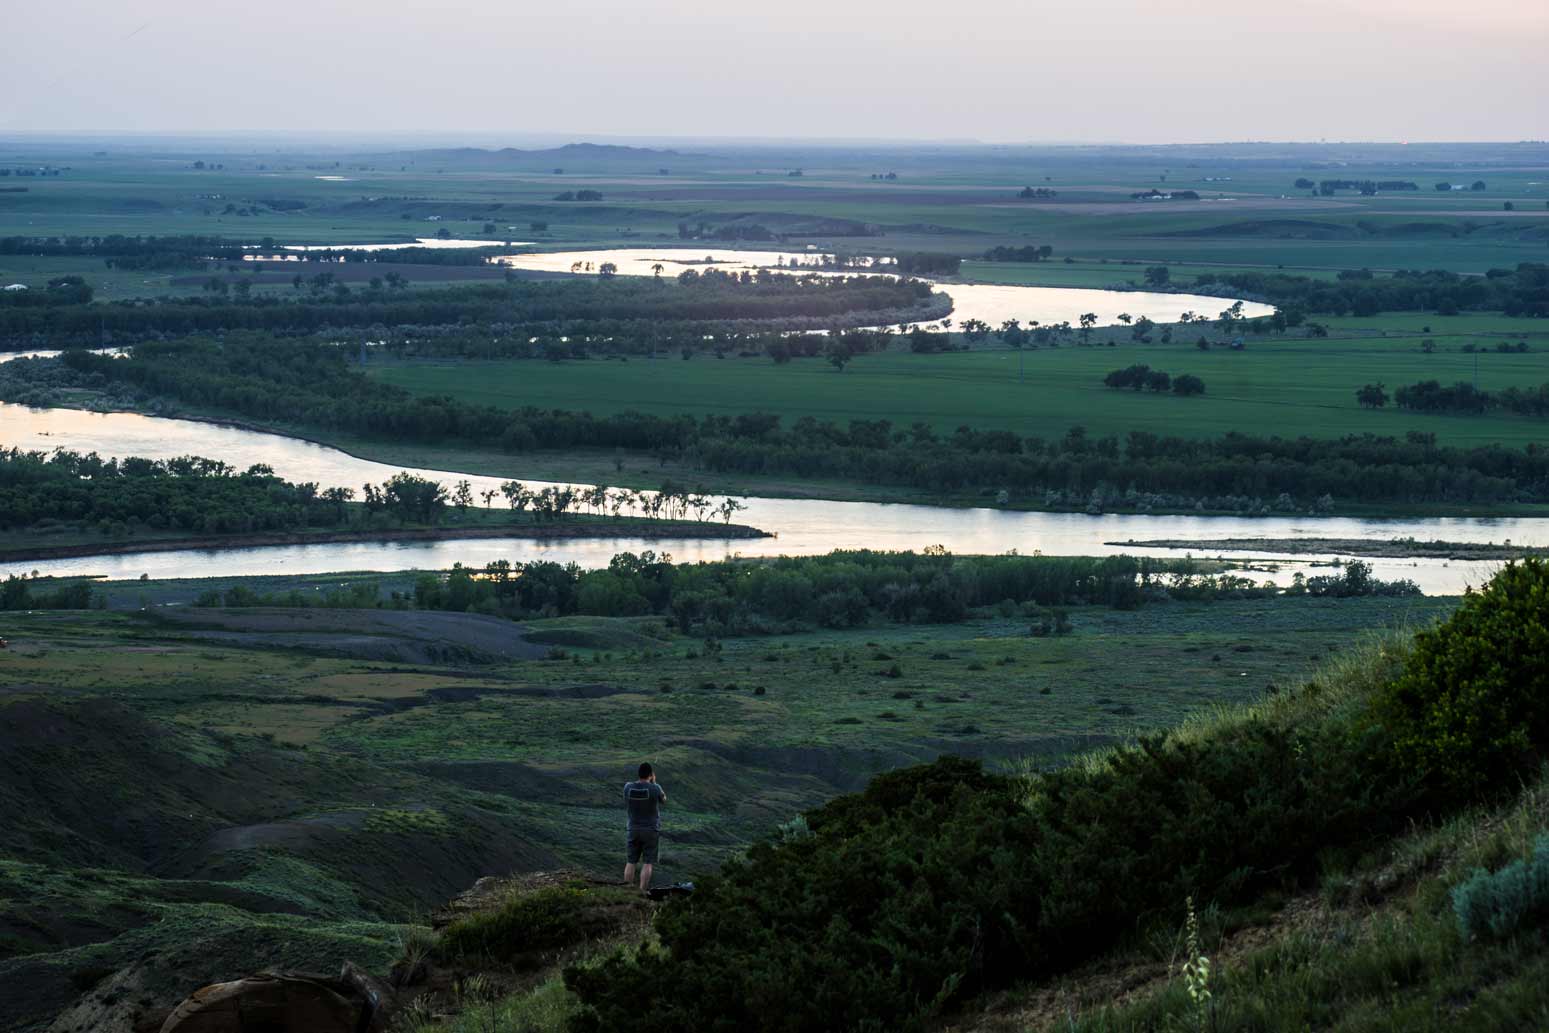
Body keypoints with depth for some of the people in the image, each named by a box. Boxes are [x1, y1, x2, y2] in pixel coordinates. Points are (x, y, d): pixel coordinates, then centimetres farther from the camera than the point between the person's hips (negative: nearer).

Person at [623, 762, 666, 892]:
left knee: (630, 862, 10)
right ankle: (643, 892, -3)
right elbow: (663, 799, 5)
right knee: (647, 863, 1)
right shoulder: (655, 788, -16)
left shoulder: (628, 787, -8)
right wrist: (654, 783, 12)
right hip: (651, 831, -3)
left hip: (633, 830, 3)